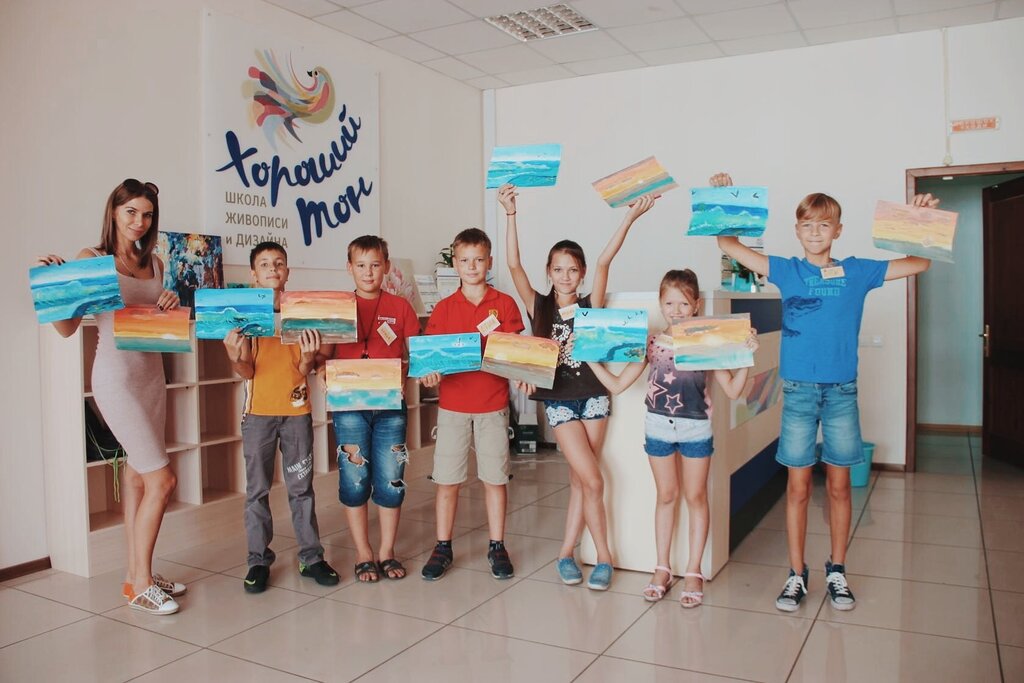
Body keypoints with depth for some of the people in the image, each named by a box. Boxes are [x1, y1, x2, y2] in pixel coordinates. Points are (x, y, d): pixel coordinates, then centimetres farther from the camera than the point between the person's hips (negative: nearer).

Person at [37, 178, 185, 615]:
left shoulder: (153, 263, 12)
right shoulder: (91, 259, -5)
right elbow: (67, 327, -5)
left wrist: (171, 305, -1)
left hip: (152, 373, 6)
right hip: (116, 376, -6)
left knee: (138, 477, 11)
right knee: (162, 479, -9)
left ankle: (137, 575, 21)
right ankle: (140, 584, 5)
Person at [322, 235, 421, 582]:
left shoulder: (400, 307, 6)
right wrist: (323, 371, -14)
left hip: (390, 404, 1)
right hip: (349, 404, 0)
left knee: (391, 480, 4)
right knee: (354, 480, 4)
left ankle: (387, 552, 21)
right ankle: (363, 554, 19)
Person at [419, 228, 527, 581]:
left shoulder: (504, 304, 2)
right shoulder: (443, 308, 5)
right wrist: (429, 373, -17)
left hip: (493, 403, -1)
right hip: (452, 403, 1)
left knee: (495, 477, 7)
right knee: (447, 479, 6)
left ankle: (497, 547, 20)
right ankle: (442, 548, 19)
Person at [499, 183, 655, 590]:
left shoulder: (590, 306, 1)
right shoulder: (539, 307, -1)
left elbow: (605, 262, -12)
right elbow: (514, 265, -12)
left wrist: (629, 218, -21)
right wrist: (510, 215, -19)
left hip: (593, 397, 2)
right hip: (559, 401, -2)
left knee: (580, 481, 6)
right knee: (592, 481, -6)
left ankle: (567, 553, 19)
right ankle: (604, 557, 10)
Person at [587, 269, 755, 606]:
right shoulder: (650, 344, -3)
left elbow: (732, 390, -7)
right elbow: (616, 385, 0)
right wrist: (589, 357, -8)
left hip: (696, 428, -1)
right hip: (658, 426, 1)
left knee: (695, 497, 9)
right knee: (666, 496, 13)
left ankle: (693, 572, 22)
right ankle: (662, 569, 25)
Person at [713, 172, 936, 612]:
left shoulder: (857, 272, 6)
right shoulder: (786, 271, 4)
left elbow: (920, 263, 11)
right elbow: (728, 245, 3)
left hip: (842, 390, 1)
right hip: (798, 389, -1)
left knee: (839, 484, 9)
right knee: (798, 486, 3)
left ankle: (836, 570, 24)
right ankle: (796, 574, 15)